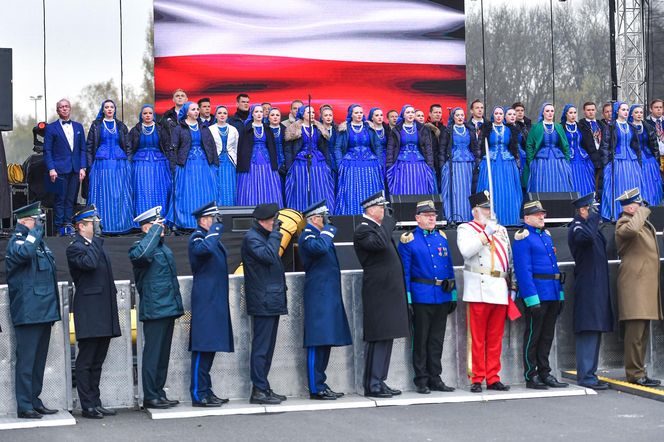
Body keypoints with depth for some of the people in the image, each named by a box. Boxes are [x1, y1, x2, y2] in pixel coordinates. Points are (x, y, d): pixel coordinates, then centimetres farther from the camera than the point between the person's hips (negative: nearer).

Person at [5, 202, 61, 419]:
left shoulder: (40, 242, 18)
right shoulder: (17, 241, -8)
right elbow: (24, 253, -33)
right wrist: (36, 229, -21)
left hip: (44, 311, 9)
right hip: (28, 311, -9)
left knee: (39, 359, 13)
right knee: (26, 359, -6)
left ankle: (35, 401, 20)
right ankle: (24, 406, -3)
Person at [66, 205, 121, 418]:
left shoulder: (96, 246, 18)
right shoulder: (75, 248, -8)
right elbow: (89, 263, -27)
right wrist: (95, 239, -17)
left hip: (104, 315, 8)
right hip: (89, 314, -8)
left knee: (97, 361, 11)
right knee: (85, 361, -2)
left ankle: (95, 403, 16)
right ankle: (87, 406, 1)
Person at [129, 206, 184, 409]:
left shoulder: (163, 247, 18)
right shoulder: (141, 246, -9)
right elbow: (140, 255, -36)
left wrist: (177, 304, 21)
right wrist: (155, 231, -25)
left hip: (168, 308, 9)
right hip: (154, 309, -9)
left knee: (163, 353, 12)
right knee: (153, 353, -5)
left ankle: (159, 393, 19)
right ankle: (150, 397, 0)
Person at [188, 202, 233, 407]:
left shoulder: (211, 237, 20)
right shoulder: (197, 237, -8)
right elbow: (205, 249, -31)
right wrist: (214, 231, -18)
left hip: (216, 300, 10)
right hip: (205, 300, -10)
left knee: (210, 346, 11)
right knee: (203, 347, -9)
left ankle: (206, 391, 17)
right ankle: (199, 394, -7)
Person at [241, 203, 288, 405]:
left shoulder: (264, 236, 19)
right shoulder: (251, 238, -11)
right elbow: (268, 255, -26)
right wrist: (275, 233, -17)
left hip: (272, 301, 10)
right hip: (263, 302, -10)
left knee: (266, 347, 12)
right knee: (261, 347, -8)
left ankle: (263, 388, 17)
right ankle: (259, 390, -5)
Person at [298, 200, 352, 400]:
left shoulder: (320, 235, 21)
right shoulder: (307, 237, -9)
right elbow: (320, 248, -29)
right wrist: (327, 230, -15)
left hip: (329, 296, 10)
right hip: (318, 296, -10)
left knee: (326, 341, 10)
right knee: (317, 342, -9)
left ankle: (321, 384, 15)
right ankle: (316, 388, -8)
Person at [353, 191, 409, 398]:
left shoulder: (379, 227, 19)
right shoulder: (363, 230, -12)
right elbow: (380, 244, -31)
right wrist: (387, 221, -19)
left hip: (389, 292, 10)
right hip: (378, 293, -10)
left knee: (386, 338, 11)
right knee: (377, 339, -7)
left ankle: (379, 382, 16)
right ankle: (372, 385, -3)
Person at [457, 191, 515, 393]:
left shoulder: (501, 230, 21)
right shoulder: (465, 229, 3)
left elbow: (510, 259, 21)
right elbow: (466, 250, -17)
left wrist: (512, 286, 15)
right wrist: (486, 234, -14)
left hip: (500, 290, 5)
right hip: (479, 291, -5)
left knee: (496, 338, 7)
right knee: (478, 338, -3)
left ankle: (493, 378, 12)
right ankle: (477, 379, 2)